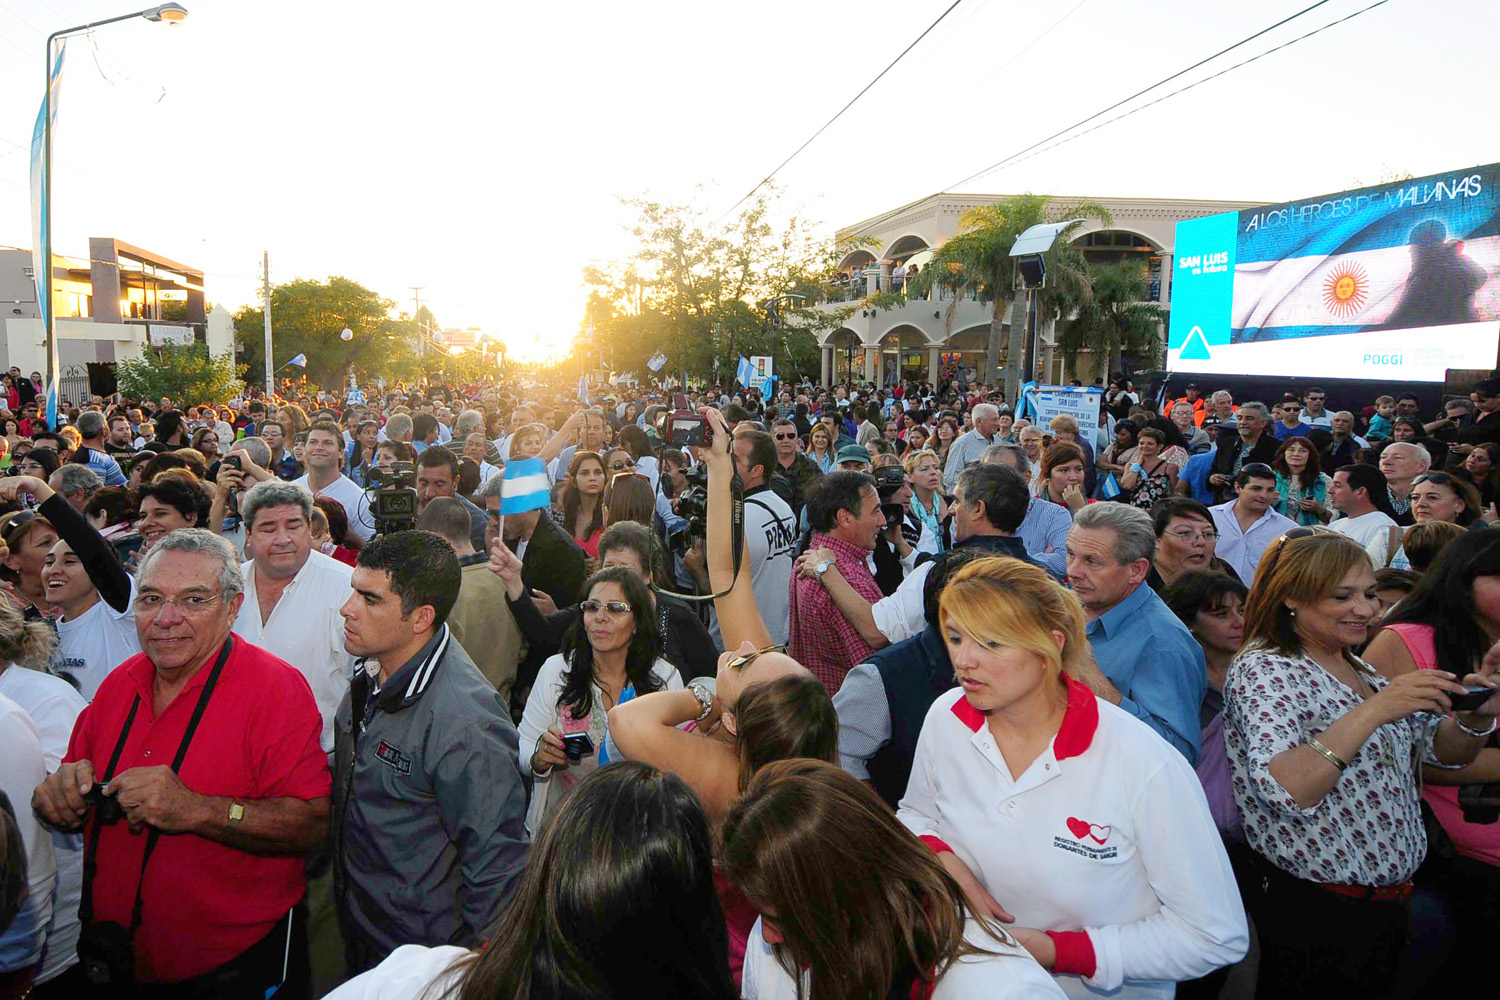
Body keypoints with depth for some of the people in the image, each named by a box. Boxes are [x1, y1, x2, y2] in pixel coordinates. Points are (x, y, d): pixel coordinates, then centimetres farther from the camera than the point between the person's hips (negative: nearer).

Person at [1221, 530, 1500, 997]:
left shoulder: (1358, 669, 8)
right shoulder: (1262, 670, -18)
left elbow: (1444, 750, 9)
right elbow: (1283, 793, -31)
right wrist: (1375, 709, -33)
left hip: (1385, 903, 8)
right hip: (1313, 911, -8)